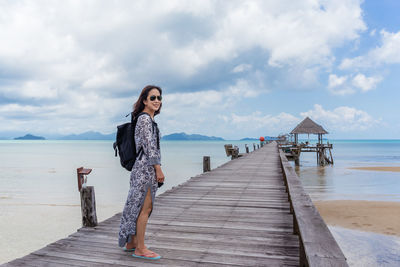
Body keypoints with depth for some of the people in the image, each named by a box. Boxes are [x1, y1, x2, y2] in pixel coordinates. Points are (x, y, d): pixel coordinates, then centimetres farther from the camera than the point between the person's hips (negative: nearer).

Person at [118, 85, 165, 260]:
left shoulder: (148, 119, 18)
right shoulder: (145, 119, -13)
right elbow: (149, 146, -17)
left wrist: (156, 169, 22)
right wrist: (158, 169, -15)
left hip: (144, 168, 10)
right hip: (146, 168, -10)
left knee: (139, 207, 15)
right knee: (144, 208, -3)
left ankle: (131, 243, 27)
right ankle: (140, 249, 7)